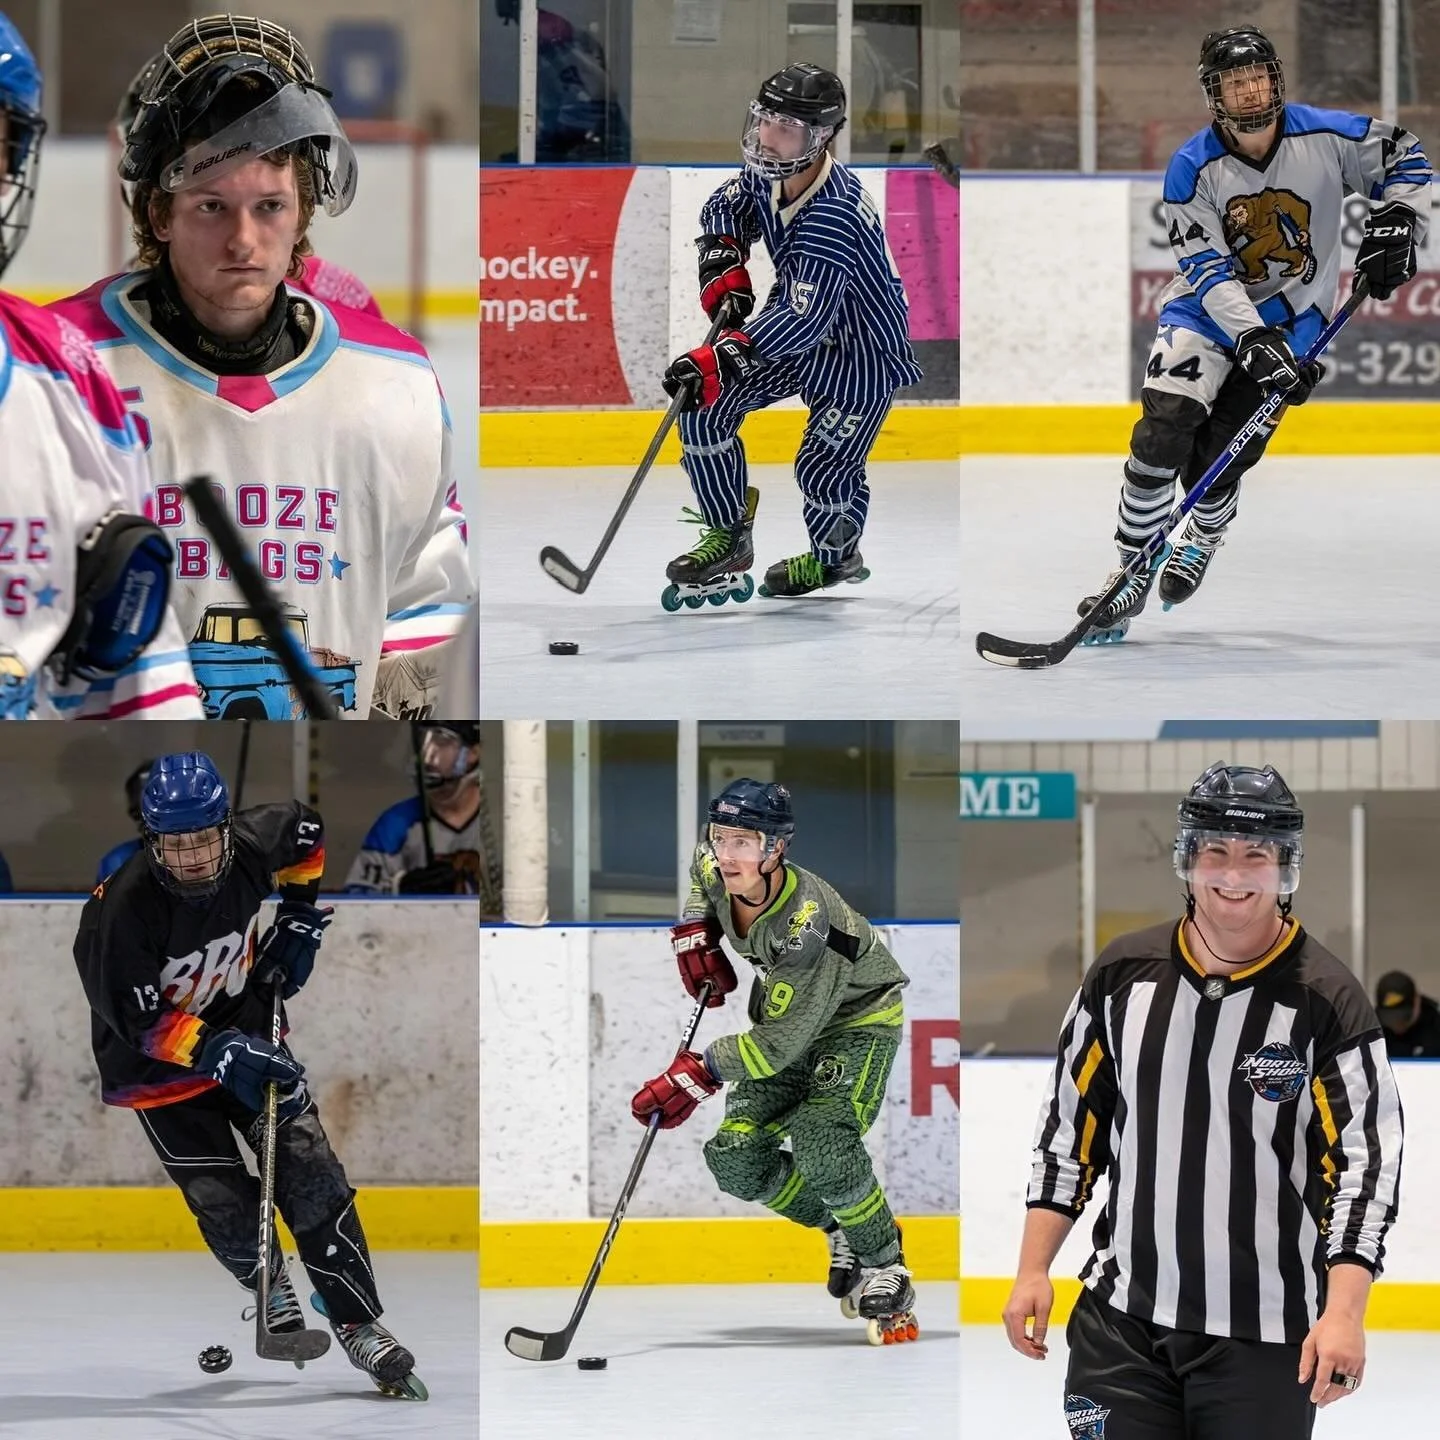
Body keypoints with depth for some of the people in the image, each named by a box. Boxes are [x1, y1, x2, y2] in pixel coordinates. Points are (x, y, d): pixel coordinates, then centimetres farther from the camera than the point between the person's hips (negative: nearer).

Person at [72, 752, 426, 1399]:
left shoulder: (252, 848, -19)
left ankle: (359, 1326, 2)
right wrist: (219, 1052, -37)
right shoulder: (122, 908, -31)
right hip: (158, 1065, -3)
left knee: (311, 1173, -6)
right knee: (224, 1203, -6)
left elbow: (304, 830, 7)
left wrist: (300, 920, 4)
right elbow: (137, 1018, -28)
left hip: (247, 1031, 3)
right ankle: (270, 1288, 28)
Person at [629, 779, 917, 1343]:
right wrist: (694, 932, -3)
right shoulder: (716, 873, -16)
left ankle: (885, 1267, -12)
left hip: (858, 1016, -8)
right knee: (736, 1158, -6)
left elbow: (781, 1042, -36)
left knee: (821, 1143, -31)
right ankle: (841, 1232, 16)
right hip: (786, 1014, 8)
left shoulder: (806, 923, -37)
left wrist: (700, 1073, -41)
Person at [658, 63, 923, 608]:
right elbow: (726, 207, 13)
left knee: (824, 470, -4)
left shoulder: (834, 215, -37)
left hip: (863, 350, -8)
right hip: (795, 324, 8)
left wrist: (722, 359, -50)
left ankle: (834, 559, 30)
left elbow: (805, 318, -43)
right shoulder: (768, 175, -12)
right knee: (702, 407, -6)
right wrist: (724, 263, -7)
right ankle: (728, 539, 10)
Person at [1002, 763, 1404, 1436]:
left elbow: (1367, 1162, -11)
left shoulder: (1328, 1000, -8)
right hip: (1122, 1320, 3)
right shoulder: (1124, 973, 3)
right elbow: (1069, 1129, 11)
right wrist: (1033, 1269, 6)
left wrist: (1343, 1312, -22)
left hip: (1265, 1338, -3)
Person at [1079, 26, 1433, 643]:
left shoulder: (1324, 136, -16)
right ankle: (1132, 572, -5)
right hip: (1210, 307, 0)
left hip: (1293, 314, 0)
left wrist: (1394, 223, -15)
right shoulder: (1193, 168, -17)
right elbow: (1207, 268, -21)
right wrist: (1251, 337, -32)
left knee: (1217, 456, -7)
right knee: (1163, 431, -17)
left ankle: (1203, 538, 28)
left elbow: (1403, 157, -1)